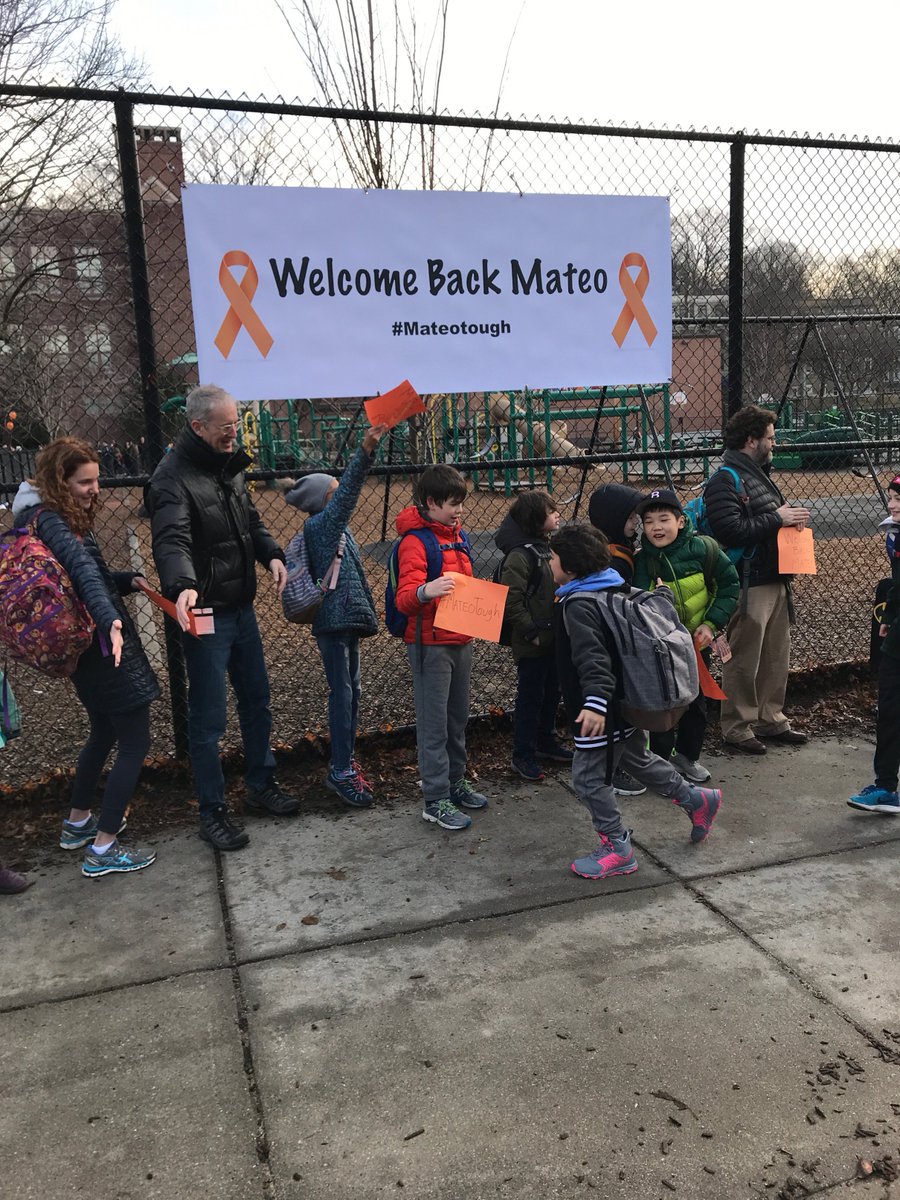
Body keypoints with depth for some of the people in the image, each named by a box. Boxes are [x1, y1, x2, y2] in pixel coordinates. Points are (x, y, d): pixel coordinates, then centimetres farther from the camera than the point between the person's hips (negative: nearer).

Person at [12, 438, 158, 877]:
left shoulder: (57, 517, 10)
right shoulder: (52, 522, -19)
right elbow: (83, 572, -38)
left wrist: (128, 580, 2)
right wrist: (111, 621, -53)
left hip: (86, 646, 10)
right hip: (103, 645, -10)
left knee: (104, 732, 25)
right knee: (135, 742, -3)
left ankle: (77, 824, 39)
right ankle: (103, 850, 4)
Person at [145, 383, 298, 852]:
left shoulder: (229, 467, 8)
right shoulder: (173, 479, -18)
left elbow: (252, 522, 17)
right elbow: (171, 542, -33)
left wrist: (272, 554, -3)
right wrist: (182, 586, -52)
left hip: (242, 609, 8)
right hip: (204, 615, -8)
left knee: (257, 701, 19)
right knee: (208, 718, 2)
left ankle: (261, 786, 36)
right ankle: (212, 813, 17)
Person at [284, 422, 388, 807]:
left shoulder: (335, 528, 14)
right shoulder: (318, 525, -12)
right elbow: (348, 492, -26)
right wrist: (366, 452, -36)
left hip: (348, 619, 9)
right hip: (332, 621, -9)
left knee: (350, 691, 14)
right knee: (342, 694, -5)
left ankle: (347, 761, 25)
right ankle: (341, 771, 3)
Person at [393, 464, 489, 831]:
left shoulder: (454, 533, 12)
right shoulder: (415, 540, -14)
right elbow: (404, 600, -23)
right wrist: (425, 591, -42)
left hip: (460, 639, 8)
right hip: (431, 644, -8)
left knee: (458, 717, 18)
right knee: (434, 724, -1)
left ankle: (455, 782, 32)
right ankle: (436, 801, 8)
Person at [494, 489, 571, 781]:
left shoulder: (547, 549, 10)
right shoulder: (520, 556, -19)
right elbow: (512, 601, -22)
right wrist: (532, 632, -19)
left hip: (553, 639, 8)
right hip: (531, 644, -8)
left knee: (551, 693, 19)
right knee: (530, 698, 2)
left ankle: (546, 742, 35)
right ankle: (523, 755, 14)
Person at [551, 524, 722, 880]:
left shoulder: (578, 603, -20)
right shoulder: (610, 587, 9)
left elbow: (592, 657, -30)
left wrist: (595, 702, -37)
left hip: (605, 709, -10)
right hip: (628, 702, 10)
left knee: (588, 777, 2)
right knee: (639, 760, 28)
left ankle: (618, 849, 11)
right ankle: (697, 800, 39)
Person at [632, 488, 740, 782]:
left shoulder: (702, 549, -15)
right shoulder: (641, 562, -16)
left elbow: (730, 586, -4)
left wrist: (712, 623, -12)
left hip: (698, 641, 2)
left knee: (697, 700, 15)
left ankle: (687, 755, 36)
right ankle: (661, 760, 20)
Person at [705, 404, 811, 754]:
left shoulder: (759, 475, 17)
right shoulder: (724, 481, -14)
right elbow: (731, 530, -25)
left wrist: (792, 517, 5)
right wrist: (777, 518, -18)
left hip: (775, 580, 10)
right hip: (748, 585, -10)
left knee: (776, 656, 16)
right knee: (743, 661, 0)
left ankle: (770, 719, 29)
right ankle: (737, 728, 11)